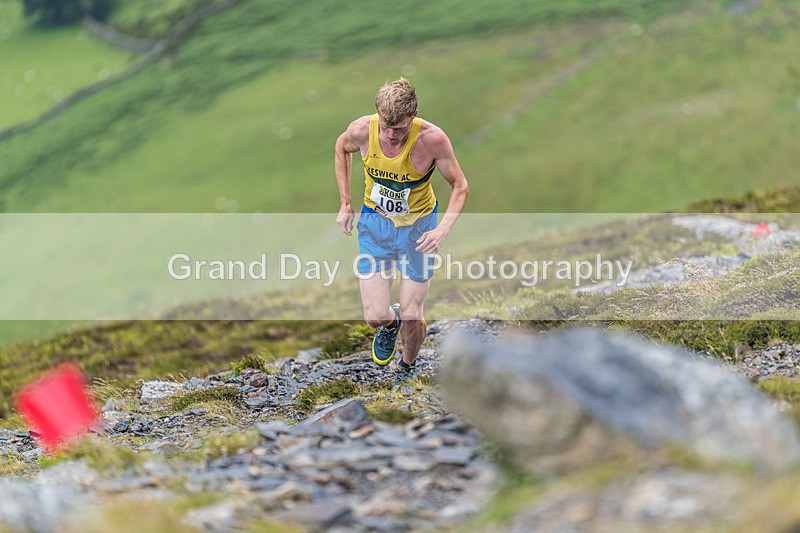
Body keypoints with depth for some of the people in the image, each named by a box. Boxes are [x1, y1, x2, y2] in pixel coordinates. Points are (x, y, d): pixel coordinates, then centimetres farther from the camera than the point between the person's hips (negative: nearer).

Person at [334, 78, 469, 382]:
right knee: (375, 317, -5)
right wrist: (345, 204, 4)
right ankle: (390, 323, 34)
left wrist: (443, 228, -28)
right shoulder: (362, 130, -21)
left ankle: (407, 366, 34)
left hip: (418, 226, -1)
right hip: (375, 222, 1)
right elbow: (342, 148, 5)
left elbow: (460, 186, -12)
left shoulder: (432, 139, -27)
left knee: (412, 317, 0)